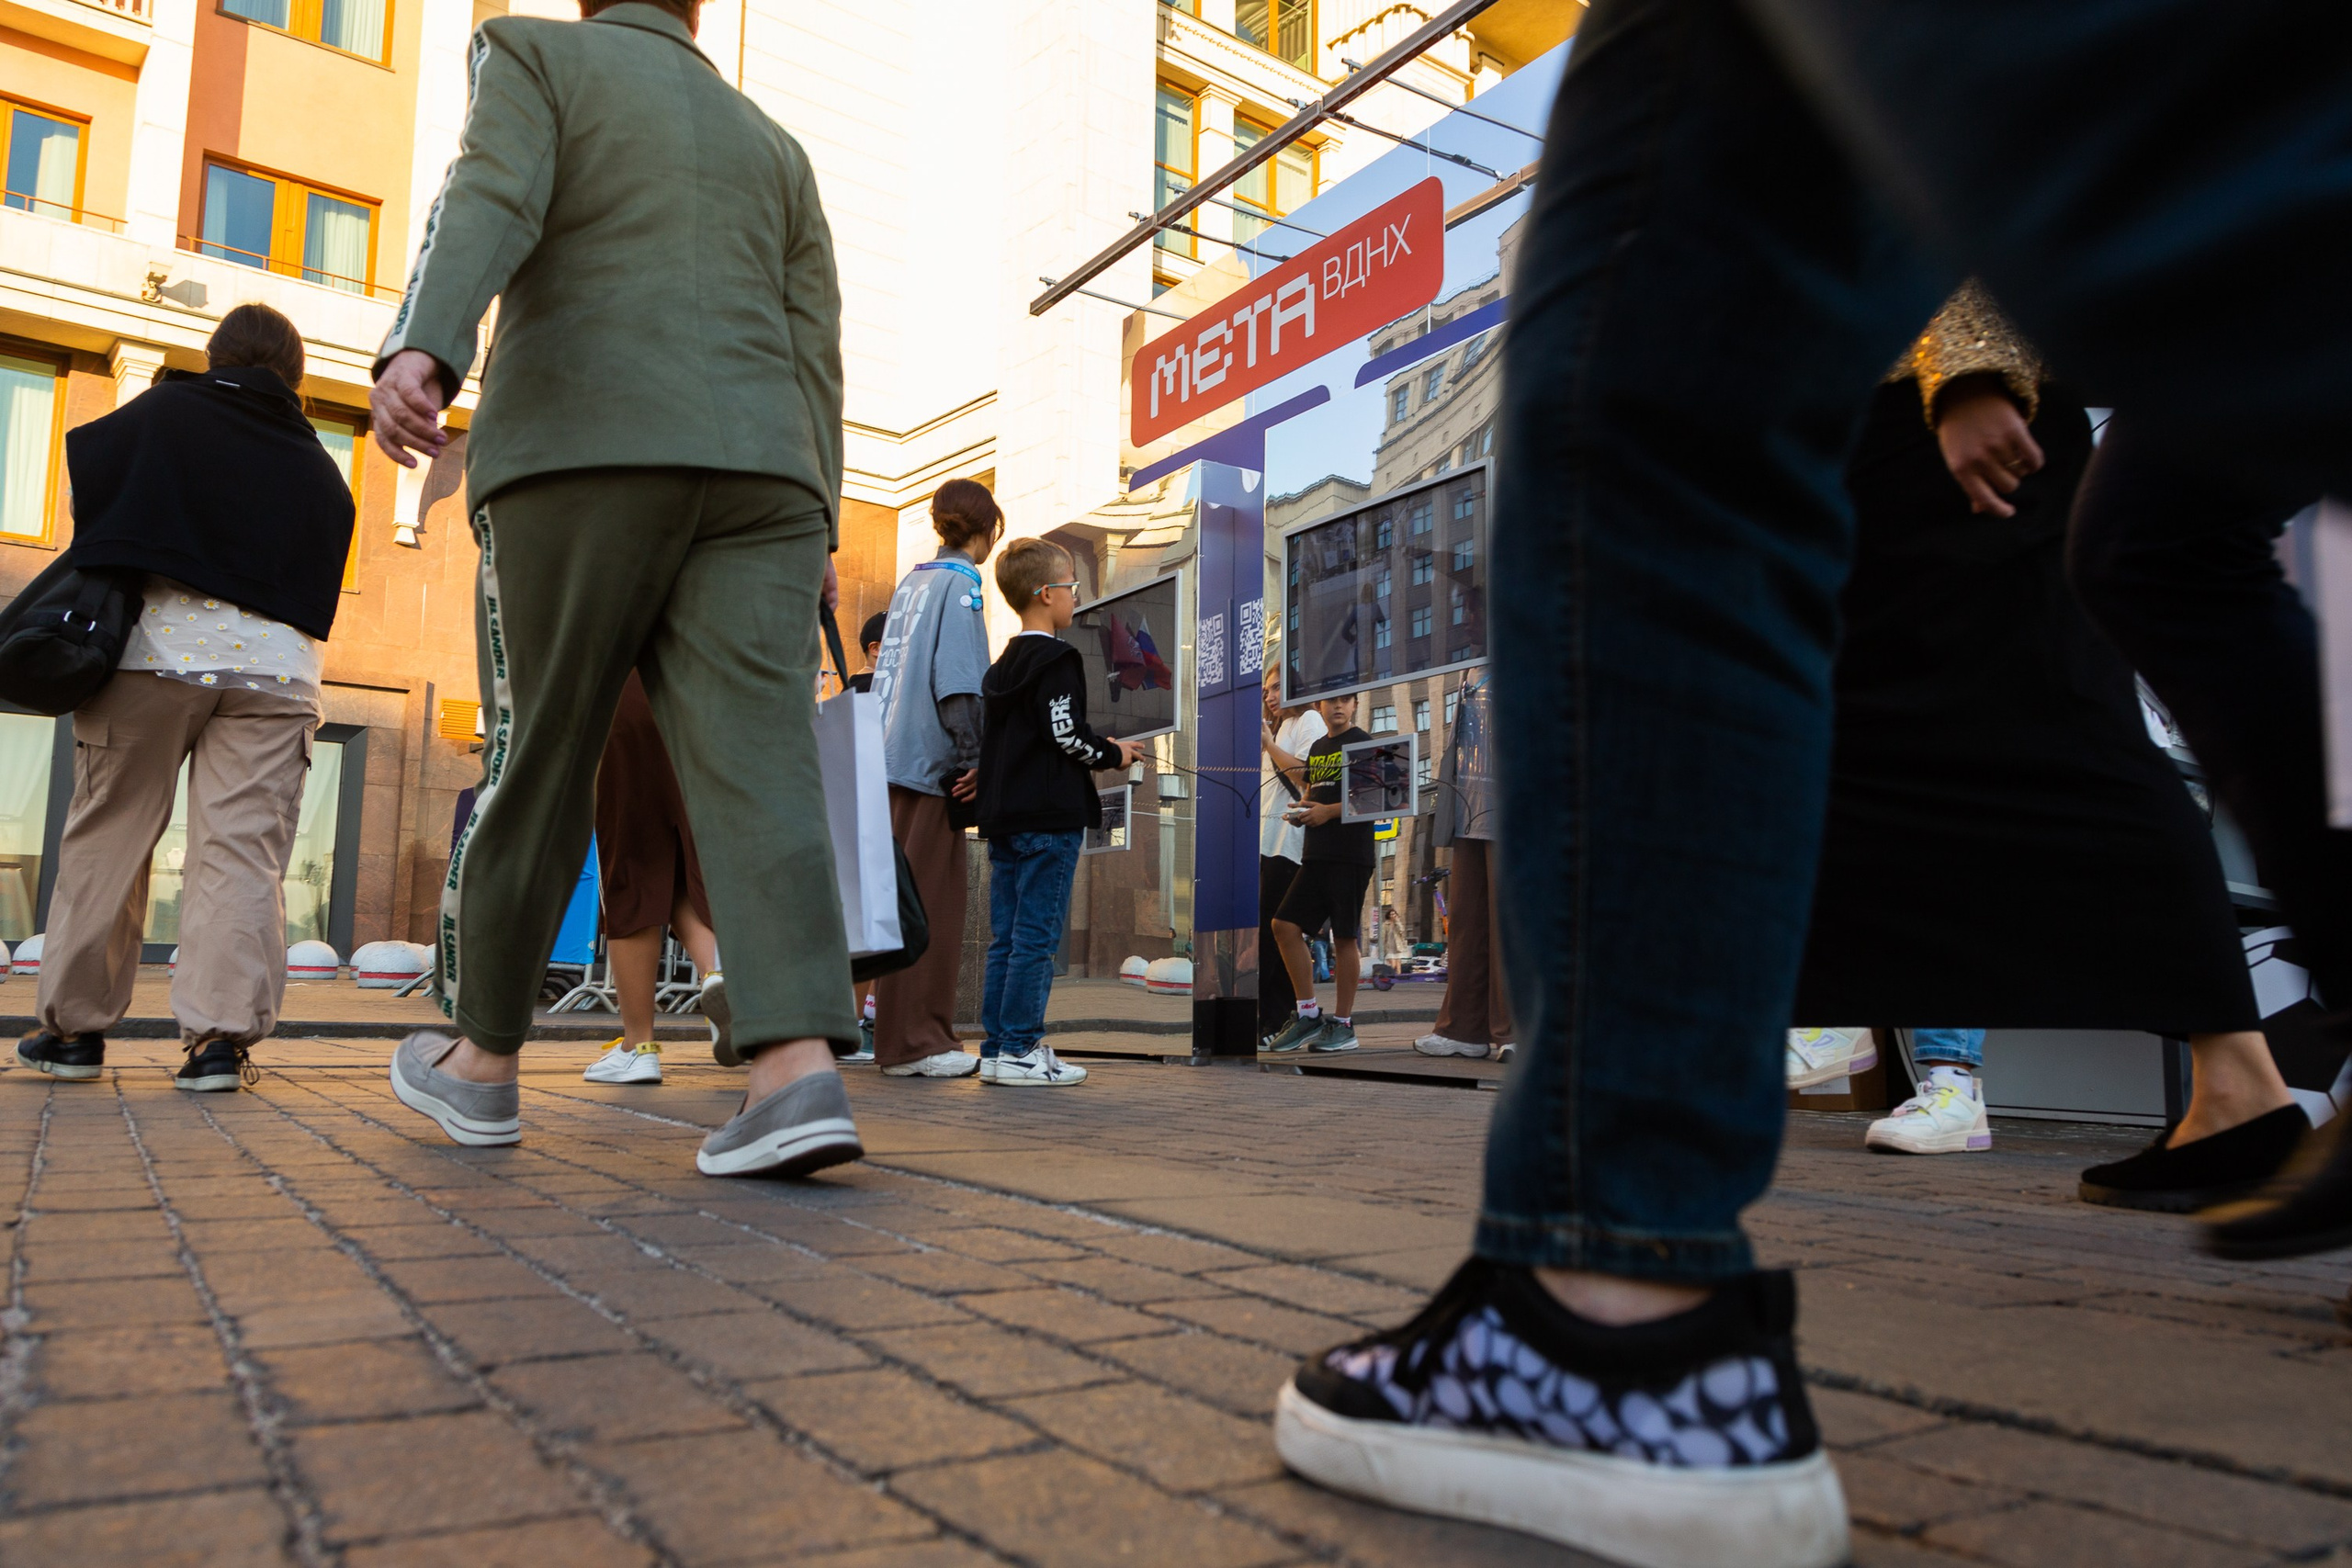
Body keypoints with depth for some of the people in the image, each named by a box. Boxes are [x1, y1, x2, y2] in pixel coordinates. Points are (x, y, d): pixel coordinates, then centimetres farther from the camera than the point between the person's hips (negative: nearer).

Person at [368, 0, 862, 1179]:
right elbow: (814, 345, 17)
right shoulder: (772, 146, 26)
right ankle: (797, 1070, -24)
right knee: (755, 763, -9)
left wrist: (418, 352, -23)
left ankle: (481, 1059, 17)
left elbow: (488, 202, -7)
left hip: (583, 459, -3)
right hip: (758, 477, 3)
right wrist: (818, 532, 14)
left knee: (536, 759, 5)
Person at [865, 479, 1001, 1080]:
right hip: (934, 759, -8)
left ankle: (900, 1035, 16)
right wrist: (976, 758, -15)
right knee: (934, 901, -6)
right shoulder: (960, 584, -6)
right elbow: (959, 681, -16)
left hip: (897, 754, 8)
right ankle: (918, 1042, -3)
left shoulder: (911, 581, 18)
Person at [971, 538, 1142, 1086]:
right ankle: (1020, 1051, -4)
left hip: (1004, 815, 9)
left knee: (1004, 938, 9)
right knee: (1038, 936, -6)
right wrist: (1114, 754, 1)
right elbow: (1066, 733, -17)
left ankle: (996, 1049, 11)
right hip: (1050, 815, -9)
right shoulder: (1057, 660, -9)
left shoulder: (1001, 665, 17)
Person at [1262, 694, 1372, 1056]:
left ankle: (1343, 1024, 8)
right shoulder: (1317, 748, 19)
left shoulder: (1363, 743, -3)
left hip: (1351, 855, -7)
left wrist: (1330, 811, -15)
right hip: (1316, 854, 7)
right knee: (1285, 925, 1)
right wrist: (1302, 810, 6)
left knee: (1344, 936, -2)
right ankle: (1309, 1015, 11)